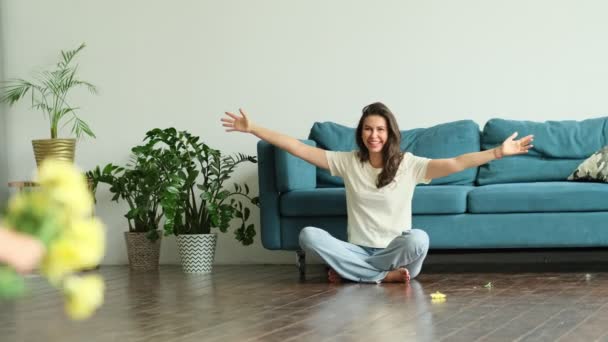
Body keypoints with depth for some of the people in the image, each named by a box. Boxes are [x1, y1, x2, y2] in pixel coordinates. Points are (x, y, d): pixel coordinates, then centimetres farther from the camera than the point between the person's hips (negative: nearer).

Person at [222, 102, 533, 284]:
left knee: (419, 239, -36)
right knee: (309, 235, -25)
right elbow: (299, 148, 4)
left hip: (394, 250, -3)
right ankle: (389, 275, -26)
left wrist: (499, 152, -24)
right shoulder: (347, 162, 5)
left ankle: (350, 271, -18)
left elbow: (455, 164, -13)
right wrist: (253, 129, 1)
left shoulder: (409, 164, -2)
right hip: (358, 250, 3)